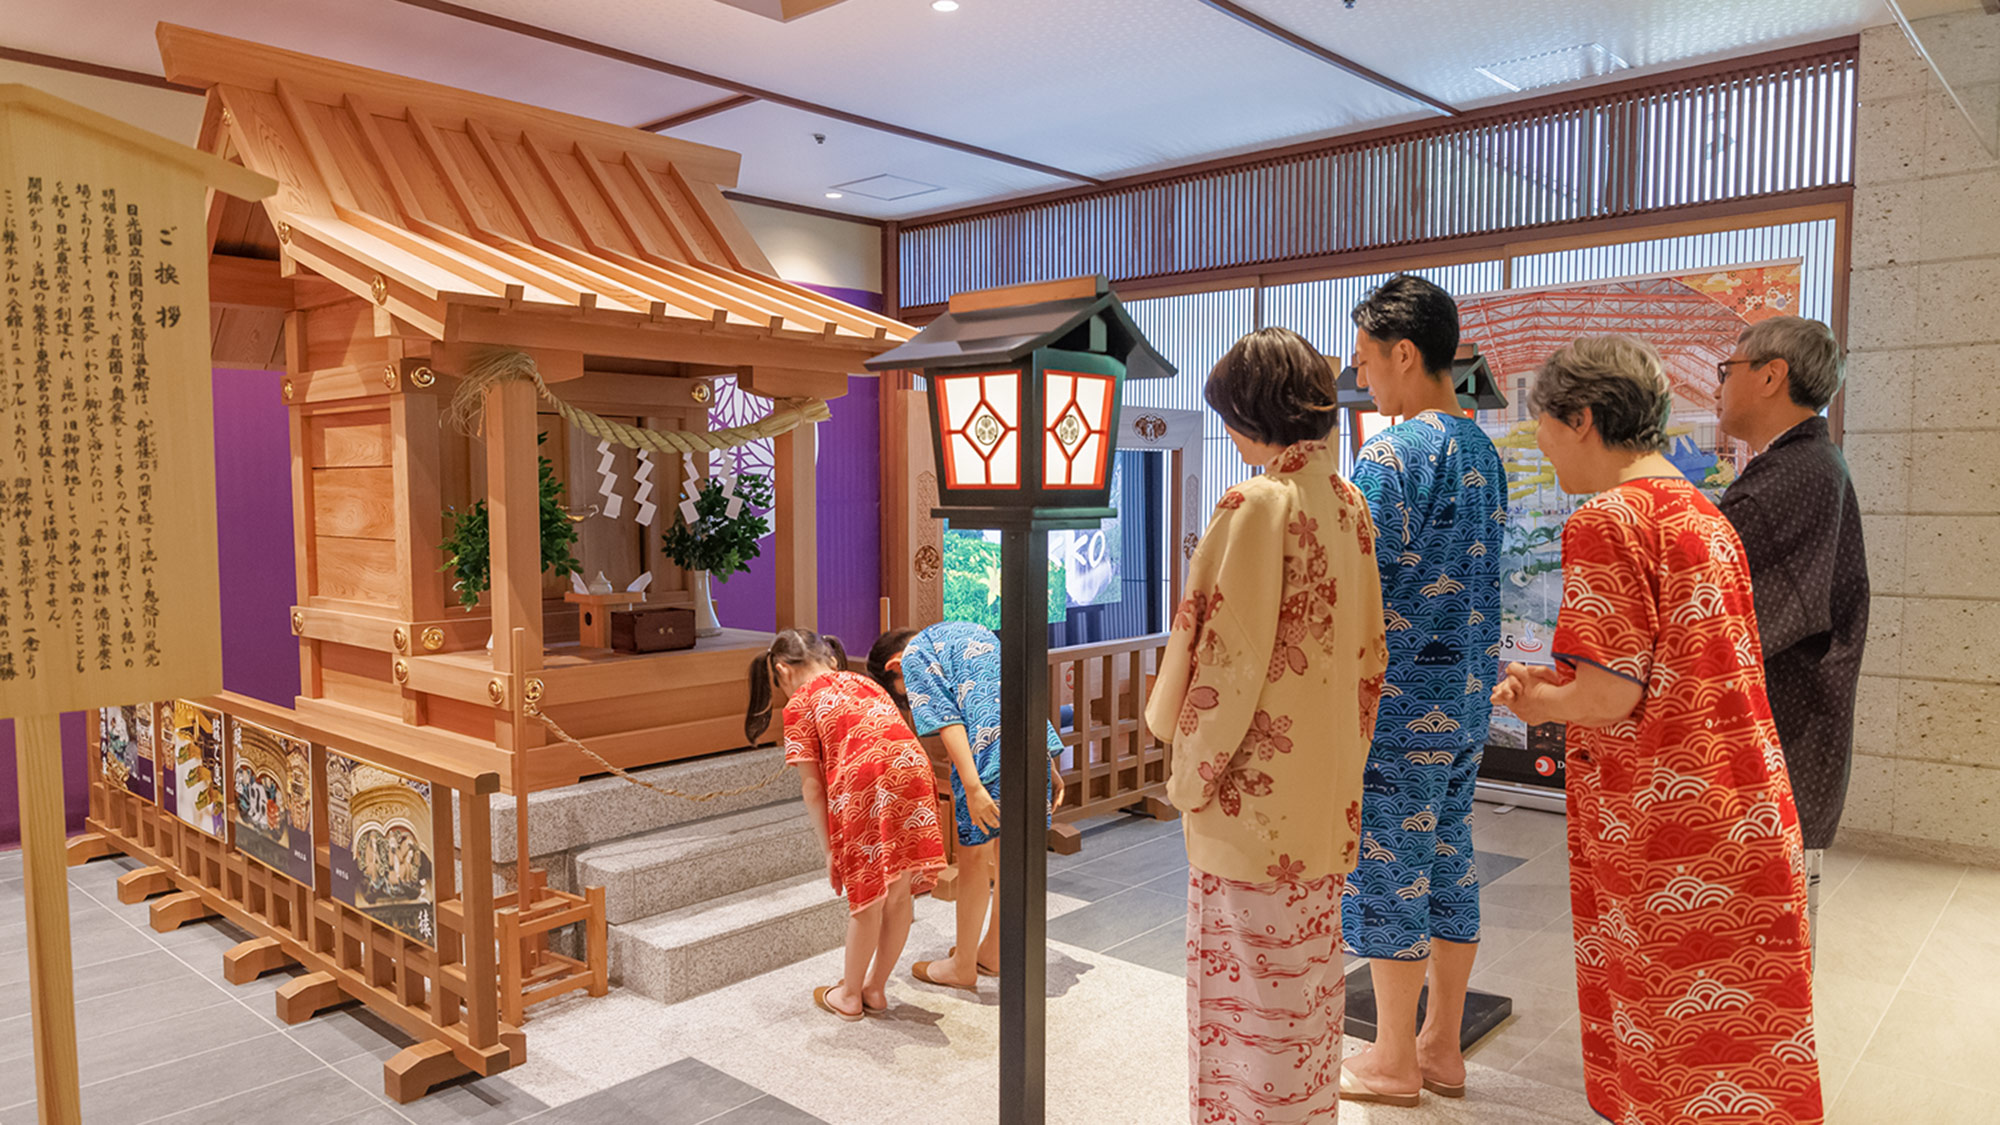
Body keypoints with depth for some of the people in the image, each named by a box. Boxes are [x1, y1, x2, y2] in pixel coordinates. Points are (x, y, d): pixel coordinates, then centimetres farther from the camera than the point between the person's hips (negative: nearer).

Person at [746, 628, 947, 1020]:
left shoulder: (800, 704, 12)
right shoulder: (866, 683, 28)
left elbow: (812, 787, 6)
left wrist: (829, 850, 12)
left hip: (863, 786, -5)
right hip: (913, 772, 6)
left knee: (867, 900, 10)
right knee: (898, 895, 18)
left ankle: (849, 995, 30)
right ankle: (876, 988, 35)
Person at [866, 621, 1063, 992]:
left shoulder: (915, 656, 4)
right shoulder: (970, 630, 28)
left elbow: (946, 720, -11)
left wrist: (972, 787, -17)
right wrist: (1048, 767, 20)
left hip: (989, 753, -8)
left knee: (974, 855, 7)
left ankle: (963, 967, 21)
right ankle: (994, 953, 34)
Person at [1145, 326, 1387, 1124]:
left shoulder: (1256, 506, -20)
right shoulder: (1349, 504, 4)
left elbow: (1228, 659, -21)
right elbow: (1368, 648, 10)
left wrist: (1190, 775, -10)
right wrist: (1344, 755, 18)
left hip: (1254, 790, -8)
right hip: (1326, 792, 8)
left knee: (1246, 977, 7)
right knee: (1308, 969, 21)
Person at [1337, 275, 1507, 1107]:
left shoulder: (1390, 456, -17)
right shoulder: (1484, 452, 10)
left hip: (1398, 705, -8)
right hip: (1466, 698, 9)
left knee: (1387, 875, 4)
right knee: (1448, 864, 15)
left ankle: (1394, 1062, 17)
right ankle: (1442, 1046, 28)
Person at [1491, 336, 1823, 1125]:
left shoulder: (1606, 521, -16)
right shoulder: (1708, 516, 12)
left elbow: (1610, 697, -20)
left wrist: (1536, 701, -2)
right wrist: (1561, 683, 13)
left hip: (1661, 832, -9)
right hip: (1748, 820, 9)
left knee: (1668, 1047, 6)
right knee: (1746, 1041, 18)